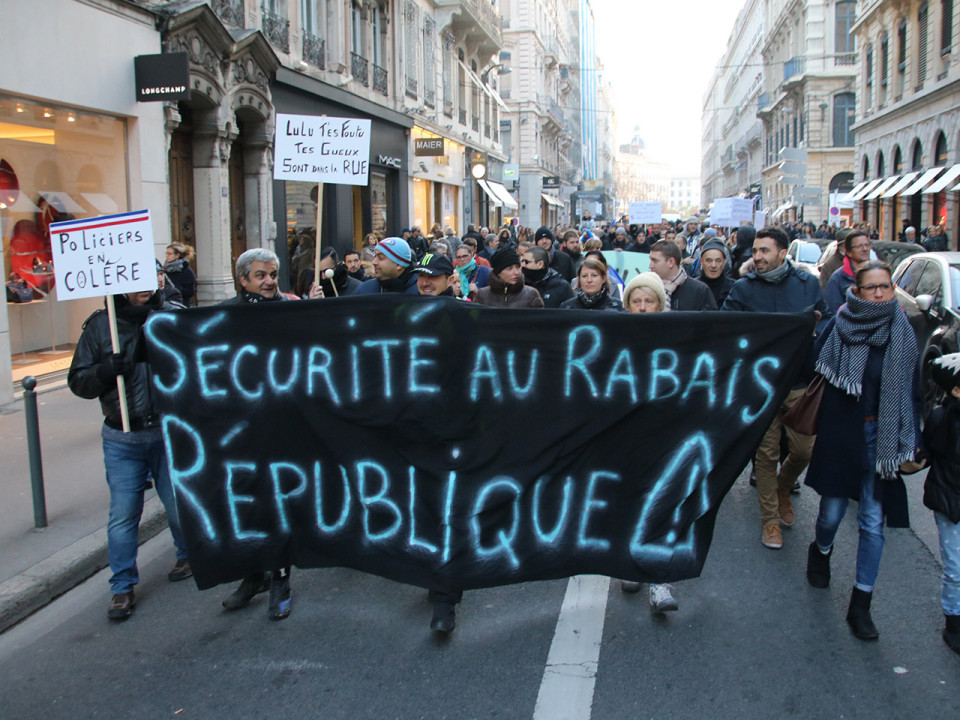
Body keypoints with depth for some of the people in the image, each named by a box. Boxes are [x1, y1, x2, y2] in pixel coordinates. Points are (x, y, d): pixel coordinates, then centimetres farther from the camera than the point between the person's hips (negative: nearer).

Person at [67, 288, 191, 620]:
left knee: (178, 504, 10)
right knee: (123, 514, 2)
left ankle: (189, 554, 38)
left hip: (170, 433, 0)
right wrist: (104, 371, -17)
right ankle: (123, 586, 17)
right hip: (122, 439, 0)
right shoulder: (99, 325, 1)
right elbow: (77, 380, 3)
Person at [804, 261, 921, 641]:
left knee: (873, 521, 1)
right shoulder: (838, 327, -4)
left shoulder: (904, 334, 0)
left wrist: (911, 445, 0)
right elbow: (817, 375, 2)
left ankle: (861, 604, 12)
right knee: (833, 511, 7)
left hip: (882, 437, 1)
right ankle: (821, 551, 42)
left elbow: (912, 392, 4)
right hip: (840, 432, -1)